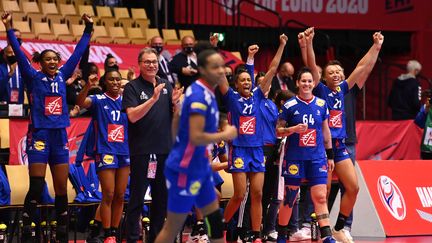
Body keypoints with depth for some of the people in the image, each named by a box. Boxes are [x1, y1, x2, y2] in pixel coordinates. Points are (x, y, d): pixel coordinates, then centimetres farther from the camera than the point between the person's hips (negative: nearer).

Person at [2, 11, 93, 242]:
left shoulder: (62, 76, 10)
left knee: (61, 189, 6)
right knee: (36, 188, -9)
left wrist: (88, 29, 17)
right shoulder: (34, 78, -1)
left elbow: (78, 52, 15)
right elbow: (19, 53, -11)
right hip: (39, 135, -5)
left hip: (59, 136, 5)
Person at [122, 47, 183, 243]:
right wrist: (153, 99, -25)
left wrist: (175, 103, -9)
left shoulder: (166, 85, 10)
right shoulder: (132, 88, -4)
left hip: (165, 150, 5)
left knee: (162, 198, 11)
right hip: (142, 151, -5)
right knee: (137, 198, -3)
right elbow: (133, 116, -17)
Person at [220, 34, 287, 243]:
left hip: (257, 150, 3)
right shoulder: (231, 98, 2)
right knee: (239, 195, -7)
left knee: (257, 195, 0)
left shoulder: (257, 96, 9)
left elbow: (272, 70, 7)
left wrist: (282, 46, 3)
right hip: (239, 149, -3)